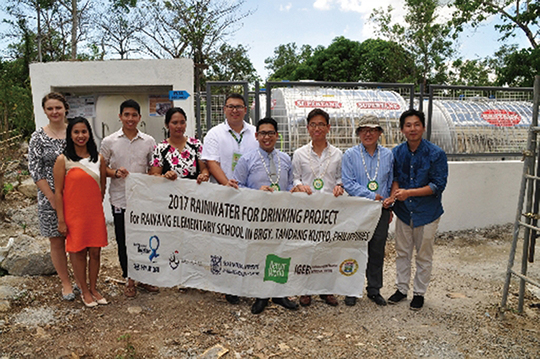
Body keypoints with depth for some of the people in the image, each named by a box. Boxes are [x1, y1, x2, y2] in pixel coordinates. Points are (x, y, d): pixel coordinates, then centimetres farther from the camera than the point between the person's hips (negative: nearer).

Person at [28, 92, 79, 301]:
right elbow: (35, 171, -5)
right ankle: (66, 282, 25)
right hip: (50, 198, -1)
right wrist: (53, 199, -10)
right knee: (57, 242, 8)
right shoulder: (38, 137, -3)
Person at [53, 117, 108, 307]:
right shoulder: (63, 160, -6)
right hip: (74, 214, -3)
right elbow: (58, 192, -6)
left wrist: (96, 207, 10)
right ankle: (84, 291, 26)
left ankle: (94, 288, 28)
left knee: (95, 252, 10)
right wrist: (61, 220, -7)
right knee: (78, 253, 9)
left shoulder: (99, 159, 3)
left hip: (95, 213, 3)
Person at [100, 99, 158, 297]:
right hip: (120, 199, 0)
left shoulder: (149, 141, 2)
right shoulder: (109, 142, 0)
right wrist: (115, 173, -14)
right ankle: (129, 278, 26)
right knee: (123, 240, 9)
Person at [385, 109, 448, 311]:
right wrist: (394, 194, -17)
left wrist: (409, 192, -24)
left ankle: (419, 293, 28)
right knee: (402, 253, 15)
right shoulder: (397, 153, -2)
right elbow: (394, 177, 5)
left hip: (427, 212, -3)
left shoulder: (436, 154, -14)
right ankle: (402, 288, 32)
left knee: (424, 256, 10)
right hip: (404, 211, 4)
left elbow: (438, 185, -16)